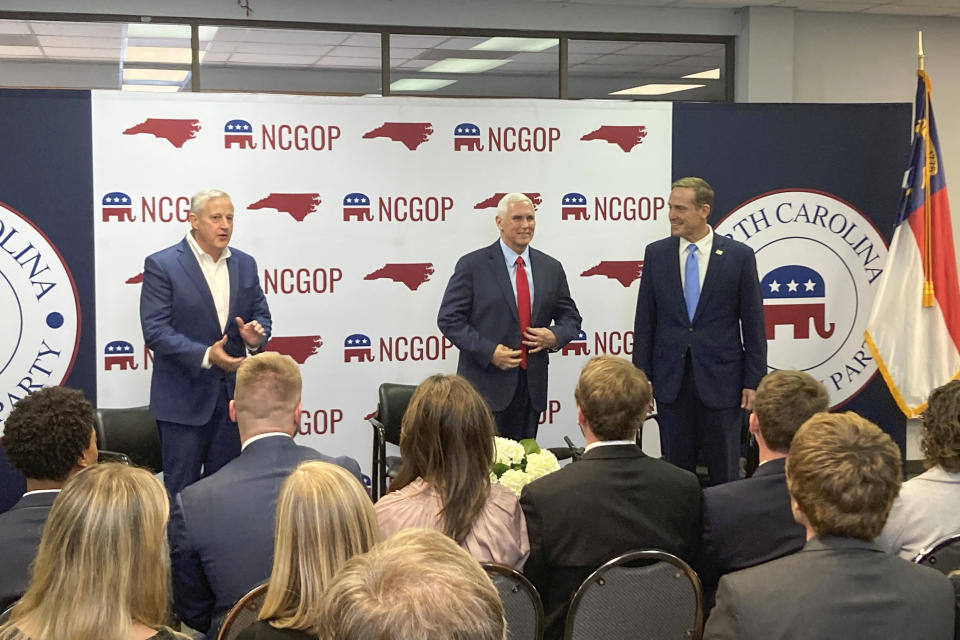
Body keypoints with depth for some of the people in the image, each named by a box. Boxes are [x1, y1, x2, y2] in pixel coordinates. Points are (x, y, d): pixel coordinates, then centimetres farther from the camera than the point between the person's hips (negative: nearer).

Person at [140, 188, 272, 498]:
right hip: (184, 396, -5)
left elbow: (261, 314, 14)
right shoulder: (161, 265, -8)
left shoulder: (245, 264, 9)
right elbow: (155, 331, -14)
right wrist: (205, 355, -25)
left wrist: (256, 335, -10)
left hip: (233, 392, 5)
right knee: (181, 488, 4)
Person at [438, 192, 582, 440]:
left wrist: (554, 336, -5)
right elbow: (448, 319, -5)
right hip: (486, 384, -4)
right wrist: (489, 352, -15)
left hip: (532, 388, 4)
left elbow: (571, 317, 18)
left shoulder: (551, 268, 11)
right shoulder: (472, 265, -2)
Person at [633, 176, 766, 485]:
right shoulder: (656, 253, 4)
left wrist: (753, 381, -4)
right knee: (676, 471, 9)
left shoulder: (739, 255, -3)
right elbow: (645, 321, 6)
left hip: (720, 380, -2)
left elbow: (753, 323, -1)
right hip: (671, 379, 2)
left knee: (725, 472, 4)